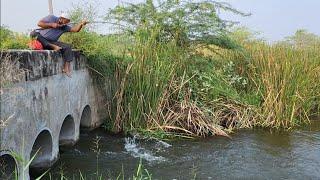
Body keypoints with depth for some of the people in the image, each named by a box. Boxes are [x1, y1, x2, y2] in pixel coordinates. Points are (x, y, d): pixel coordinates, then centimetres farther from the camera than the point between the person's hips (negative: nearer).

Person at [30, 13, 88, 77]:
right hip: (41, 40, -3)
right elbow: (39, 23, -14)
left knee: (67, 47, -16)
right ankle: (53, 47, -30)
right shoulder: (51, 18, -8)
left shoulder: (64, 27, 2)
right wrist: (51, 25, -22)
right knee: (34, 34, -36)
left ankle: (66, 68, -21)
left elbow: (75, 29, -9)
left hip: (51, 43, 3)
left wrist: (81, 24, -27)